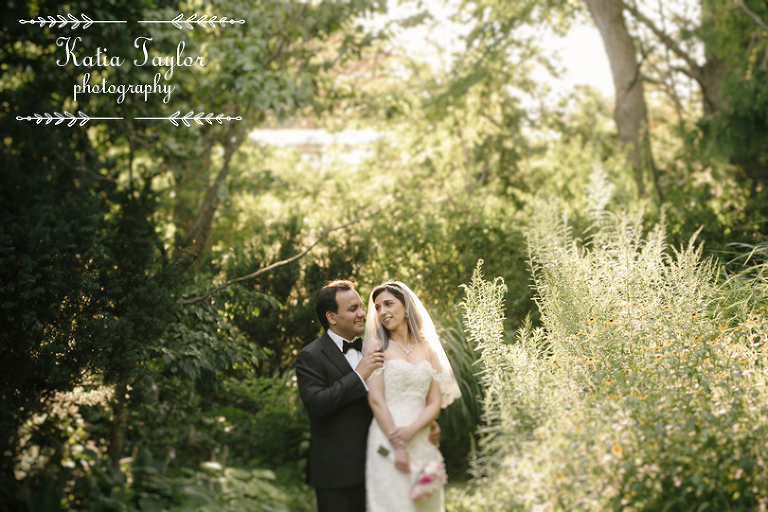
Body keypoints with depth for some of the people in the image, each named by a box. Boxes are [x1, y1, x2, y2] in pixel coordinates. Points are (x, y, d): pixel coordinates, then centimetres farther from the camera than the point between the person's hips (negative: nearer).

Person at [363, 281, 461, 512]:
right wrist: (397, 447, -14)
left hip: (422, 439, 4)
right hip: (388, 440, -4)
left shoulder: (427, 348, 12)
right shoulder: (376, 345, 2)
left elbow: (435, 403, 7)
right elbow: (375, 400, -7)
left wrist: (411, 430, -13)